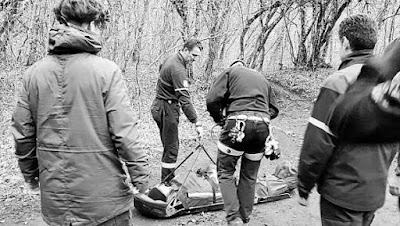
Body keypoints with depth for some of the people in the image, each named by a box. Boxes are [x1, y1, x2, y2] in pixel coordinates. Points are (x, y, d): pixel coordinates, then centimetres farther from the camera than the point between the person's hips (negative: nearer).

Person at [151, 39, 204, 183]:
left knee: (169, 145, 16)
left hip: (160, 106, 10)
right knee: (171, 148, -4)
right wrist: (197, 123, -33)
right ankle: (167, 184, 5)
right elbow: (185, 99, -31)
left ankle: (169, 179, 27)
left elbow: (161, 67, 30)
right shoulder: (178, 70, -25)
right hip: (167, 109, -10)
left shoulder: (172, 58, 6)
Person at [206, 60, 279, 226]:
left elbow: (212, 100, -1)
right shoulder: (262, 78, 30)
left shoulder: (230, 72, 14)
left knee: (225, 171, 9)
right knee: (249, 175, 16)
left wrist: (219, 119, 13)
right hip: (263, 126, 5)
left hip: (237, 124, -5)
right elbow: (274, 109, 22)